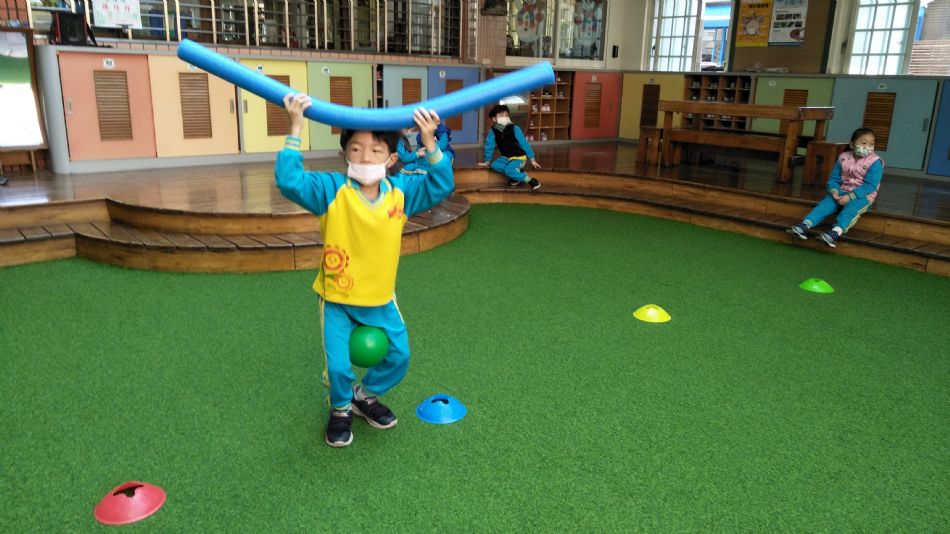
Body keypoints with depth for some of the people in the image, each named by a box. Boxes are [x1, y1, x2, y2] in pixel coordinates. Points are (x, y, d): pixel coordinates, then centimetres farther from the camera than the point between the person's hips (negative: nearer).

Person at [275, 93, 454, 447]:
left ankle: (365, 395, 39)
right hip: (336, 299, -3)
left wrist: (429, 143, -24)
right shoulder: (331, 190, -16)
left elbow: (441, 186, -12)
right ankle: (340, 408, 30)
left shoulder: (402, 191, -7)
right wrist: (295, 129, -30)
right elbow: (289, 180, -27)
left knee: (399, 356, 9)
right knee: (338, 365, -5)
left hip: (380, 298, 3)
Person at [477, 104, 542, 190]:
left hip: (519, 157, -6)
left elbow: (524, 144, -15)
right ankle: (517, 173, -9)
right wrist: (486, 162, 4)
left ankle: (530, 181, -18)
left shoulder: (514, 128, -18)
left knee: (509, 170, -30)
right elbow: (489, 146, 1)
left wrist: (532, 160, -14)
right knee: (494, 165, -19)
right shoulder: (493, 131, -9)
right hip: (506, 157, 6)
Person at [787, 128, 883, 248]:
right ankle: (805, 225, -37)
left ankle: (835, 233, -57)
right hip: (842, 192, 5)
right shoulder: (843, 158, 3)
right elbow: (834, 178, 8)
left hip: (862, 196, -4)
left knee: (850, 208, -34)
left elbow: (870, 186, -16)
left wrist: (850, 197, -25)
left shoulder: (875, 162, -10)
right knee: (825, 203, -21)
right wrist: (834, 191, -14)